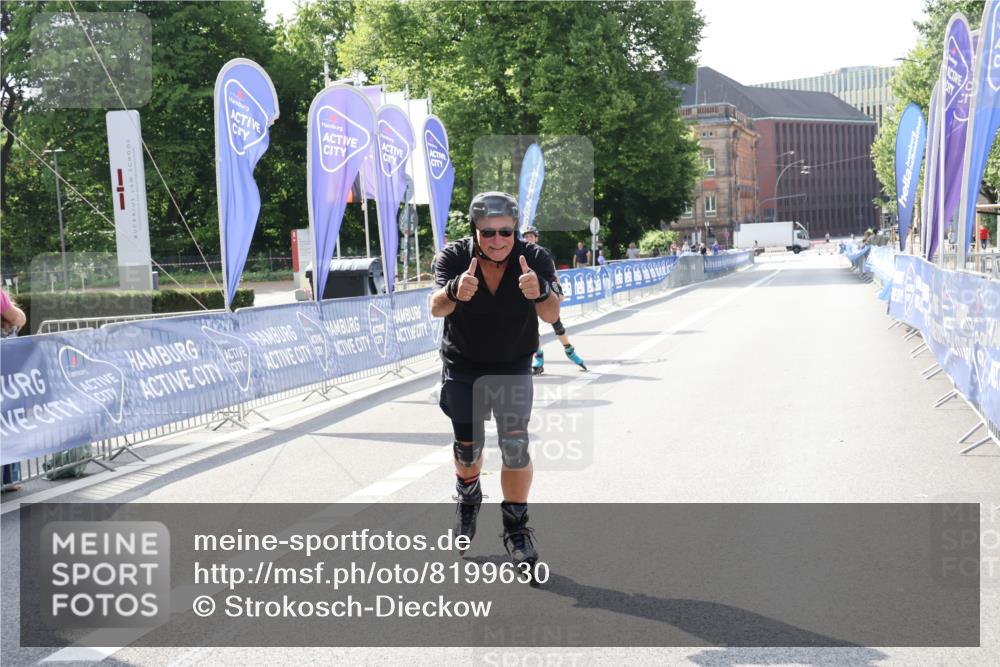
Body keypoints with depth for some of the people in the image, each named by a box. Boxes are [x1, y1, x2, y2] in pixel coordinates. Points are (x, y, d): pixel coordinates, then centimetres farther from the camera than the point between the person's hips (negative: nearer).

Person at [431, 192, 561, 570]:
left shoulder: (536, 258, -20)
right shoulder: (453, 257, -20)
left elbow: (551, 316, -31)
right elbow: (436, 308, -35)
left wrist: (540, 292, -55)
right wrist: (454, 291, -58)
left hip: (512, 367, 0)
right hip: (462, 365, 1)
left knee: (516, 448, -10)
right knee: (467, 446, 11)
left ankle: (516, 528, 7)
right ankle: (468, 505, 42)